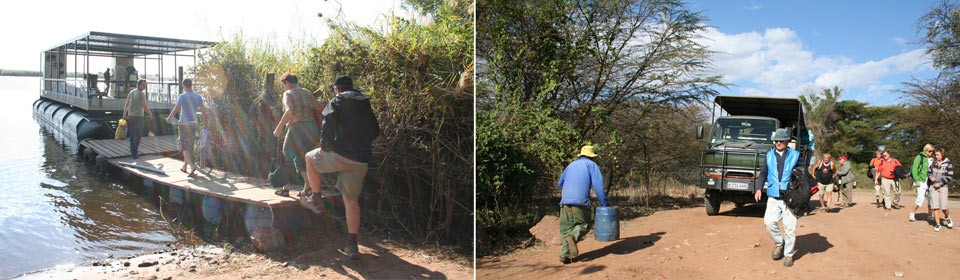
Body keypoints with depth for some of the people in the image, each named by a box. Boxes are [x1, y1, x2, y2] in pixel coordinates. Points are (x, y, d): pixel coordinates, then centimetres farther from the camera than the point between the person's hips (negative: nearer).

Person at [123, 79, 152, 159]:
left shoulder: (131, 92, 10)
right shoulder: (141, 94, -12)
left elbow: (126, 105, 12)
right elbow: (144, 106, -14)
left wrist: (124, 115, 24)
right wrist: (150, 114, 0)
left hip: (130, 116, 7)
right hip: (139, 117, -7)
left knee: (132, 135, 17)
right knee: (137, 136, -2)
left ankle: (133, 152, 24)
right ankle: (134, 153, -4)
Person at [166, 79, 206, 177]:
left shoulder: (182, 96, -9)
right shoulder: (198, 97, 2)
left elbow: (176, 110, -11)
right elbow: (203, 111, -3)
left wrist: (169, 118, 5)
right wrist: (206, 123, 3)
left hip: (183, 124, -4)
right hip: (193, 124, 4)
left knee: (184, 147, -1)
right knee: (190, 146, 15)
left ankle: (192, 165, -20)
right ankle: (184, 167, 26)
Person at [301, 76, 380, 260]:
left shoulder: (336, 103, 0)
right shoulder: (365, 106, 17)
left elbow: (326, 127, -12)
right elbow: (375, 132, 21)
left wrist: (324, 146, 1)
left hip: (340, 155, -5)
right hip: (360, 160, 5)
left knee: (310, 159, 25)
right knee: (351, 200, 12)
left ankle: (316, 200, 25)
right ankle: (352, 246, 10)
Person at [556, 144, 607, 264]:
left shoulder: (571, 165, 26)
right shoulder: (592, 165, 12)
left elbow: (560, 183, 30)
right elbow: (598, 186, 1)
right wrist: (604, 204, 5)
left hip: (565, 200, 4)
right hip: (581, 201, -4)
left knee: (566, 228, 7)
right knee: (584, 225, 7)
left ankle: (564, 254, -9)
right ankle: (573, 237, -23)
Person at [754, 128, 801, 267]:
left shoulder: (795, 155, 6)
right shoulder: (769, 155, 12)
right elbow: (763, 173, 17)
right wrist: (759, 188, 3)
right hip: (773, 197, 2)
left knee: (790, 227, -2)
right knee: (769, 222, -12)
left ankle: (788, 254, 14)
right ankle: (779, 243, 15)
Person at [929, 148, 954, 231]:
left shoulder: (948, 164, -2)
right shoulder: (934, 163, 9)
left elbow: (950, 176, -5)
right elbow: (929, 172, 19)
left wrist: (940, 183, -12)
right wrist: (931, 177, -3)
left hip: (942, 187, -3)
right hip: (933, 187, 3)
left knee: (943, 207, -7)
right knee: (935, 206, -2)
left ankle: (947, 217, 26)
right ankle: (938, 224, 6)